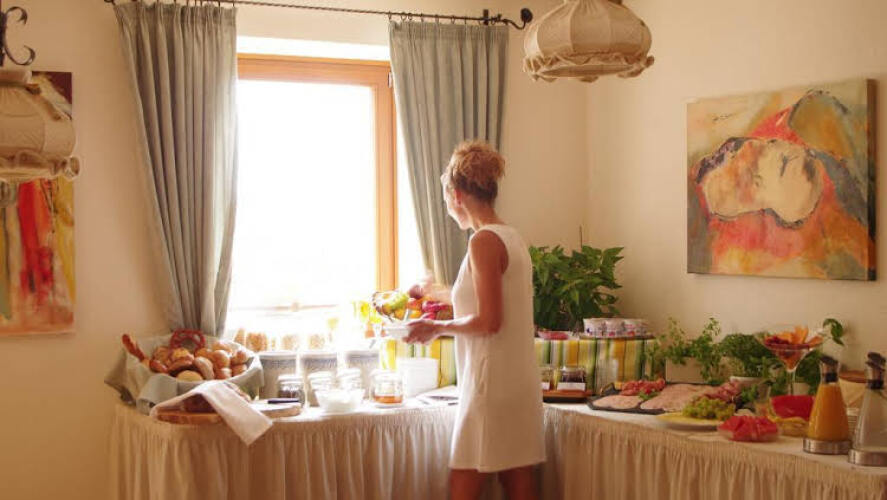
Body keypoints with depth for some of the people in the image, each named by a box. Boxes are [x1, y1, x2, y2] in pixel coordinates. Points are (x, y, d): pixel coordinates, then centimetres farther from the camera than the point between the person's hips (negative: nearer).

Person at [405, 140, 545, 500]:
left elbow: (488, 321, -19)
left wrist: (439, 328, -5)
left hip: (492, 385, -9)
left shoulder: (484, 241, -13)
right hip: (519, 382, 9)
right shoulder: (511, 237, 14)